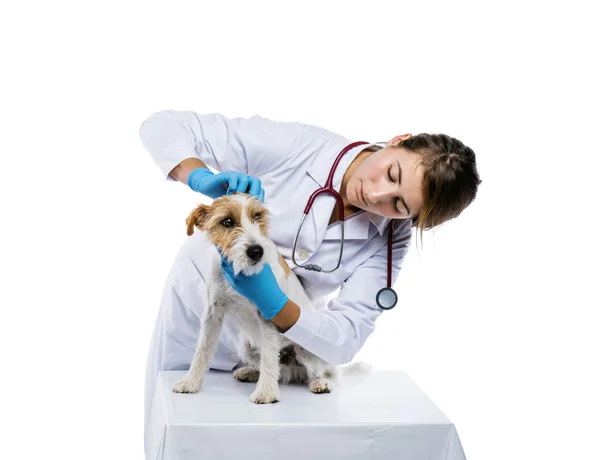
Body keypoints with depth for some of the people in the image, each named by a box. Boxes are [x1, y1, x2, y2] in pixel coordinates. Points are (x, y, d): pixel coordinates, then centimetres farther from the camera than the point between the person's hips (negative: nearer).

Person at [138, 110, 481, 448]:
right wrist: (202, 179, -42)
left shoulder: (389, 241, -19)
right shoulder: (294, 145, -27)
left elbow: (346, 340, -25)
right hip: (194, 316, 0)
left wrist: (274, 303, -41)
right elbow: (164, 126, -23)